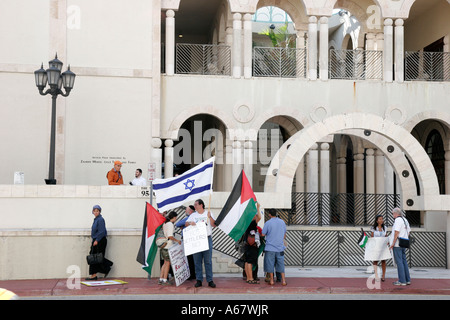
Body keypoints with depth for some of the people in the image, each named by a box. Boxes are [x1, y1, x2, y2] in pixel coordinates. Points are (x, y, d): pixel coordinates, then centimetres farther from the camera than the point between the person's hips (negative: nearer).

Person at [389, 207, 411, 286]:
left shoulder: (398, 220, -14)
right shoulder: (405, 220, 15)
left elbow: (396, 232, -20)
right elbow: (408, 232, 19)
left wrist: (393, 243, -16)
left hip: (397, 244, -9)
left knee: (399, 262, -6)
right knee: (404, 261, 13)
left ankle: (402, 281, -5)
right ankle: (407, 279, 14)